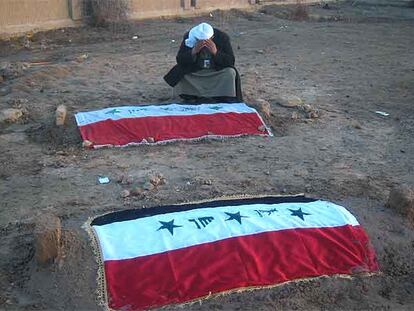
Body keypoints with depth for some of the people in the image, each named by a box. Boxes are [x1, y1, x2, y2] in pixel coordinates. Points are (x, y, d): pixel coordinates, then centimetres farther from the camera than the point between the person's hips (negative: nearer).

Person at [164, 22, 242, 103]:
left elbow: (231, 62, -19)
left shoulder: (222, 37, -15)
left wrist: (215, 52, -35)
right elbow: (179, 60, -17)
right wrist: (193, 52, -35)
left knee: (230, 73, -28)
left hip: (217, 72, 0)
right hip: (195, 72, 1)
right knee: (179, 73, -24)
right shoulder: (188, 36, -14)